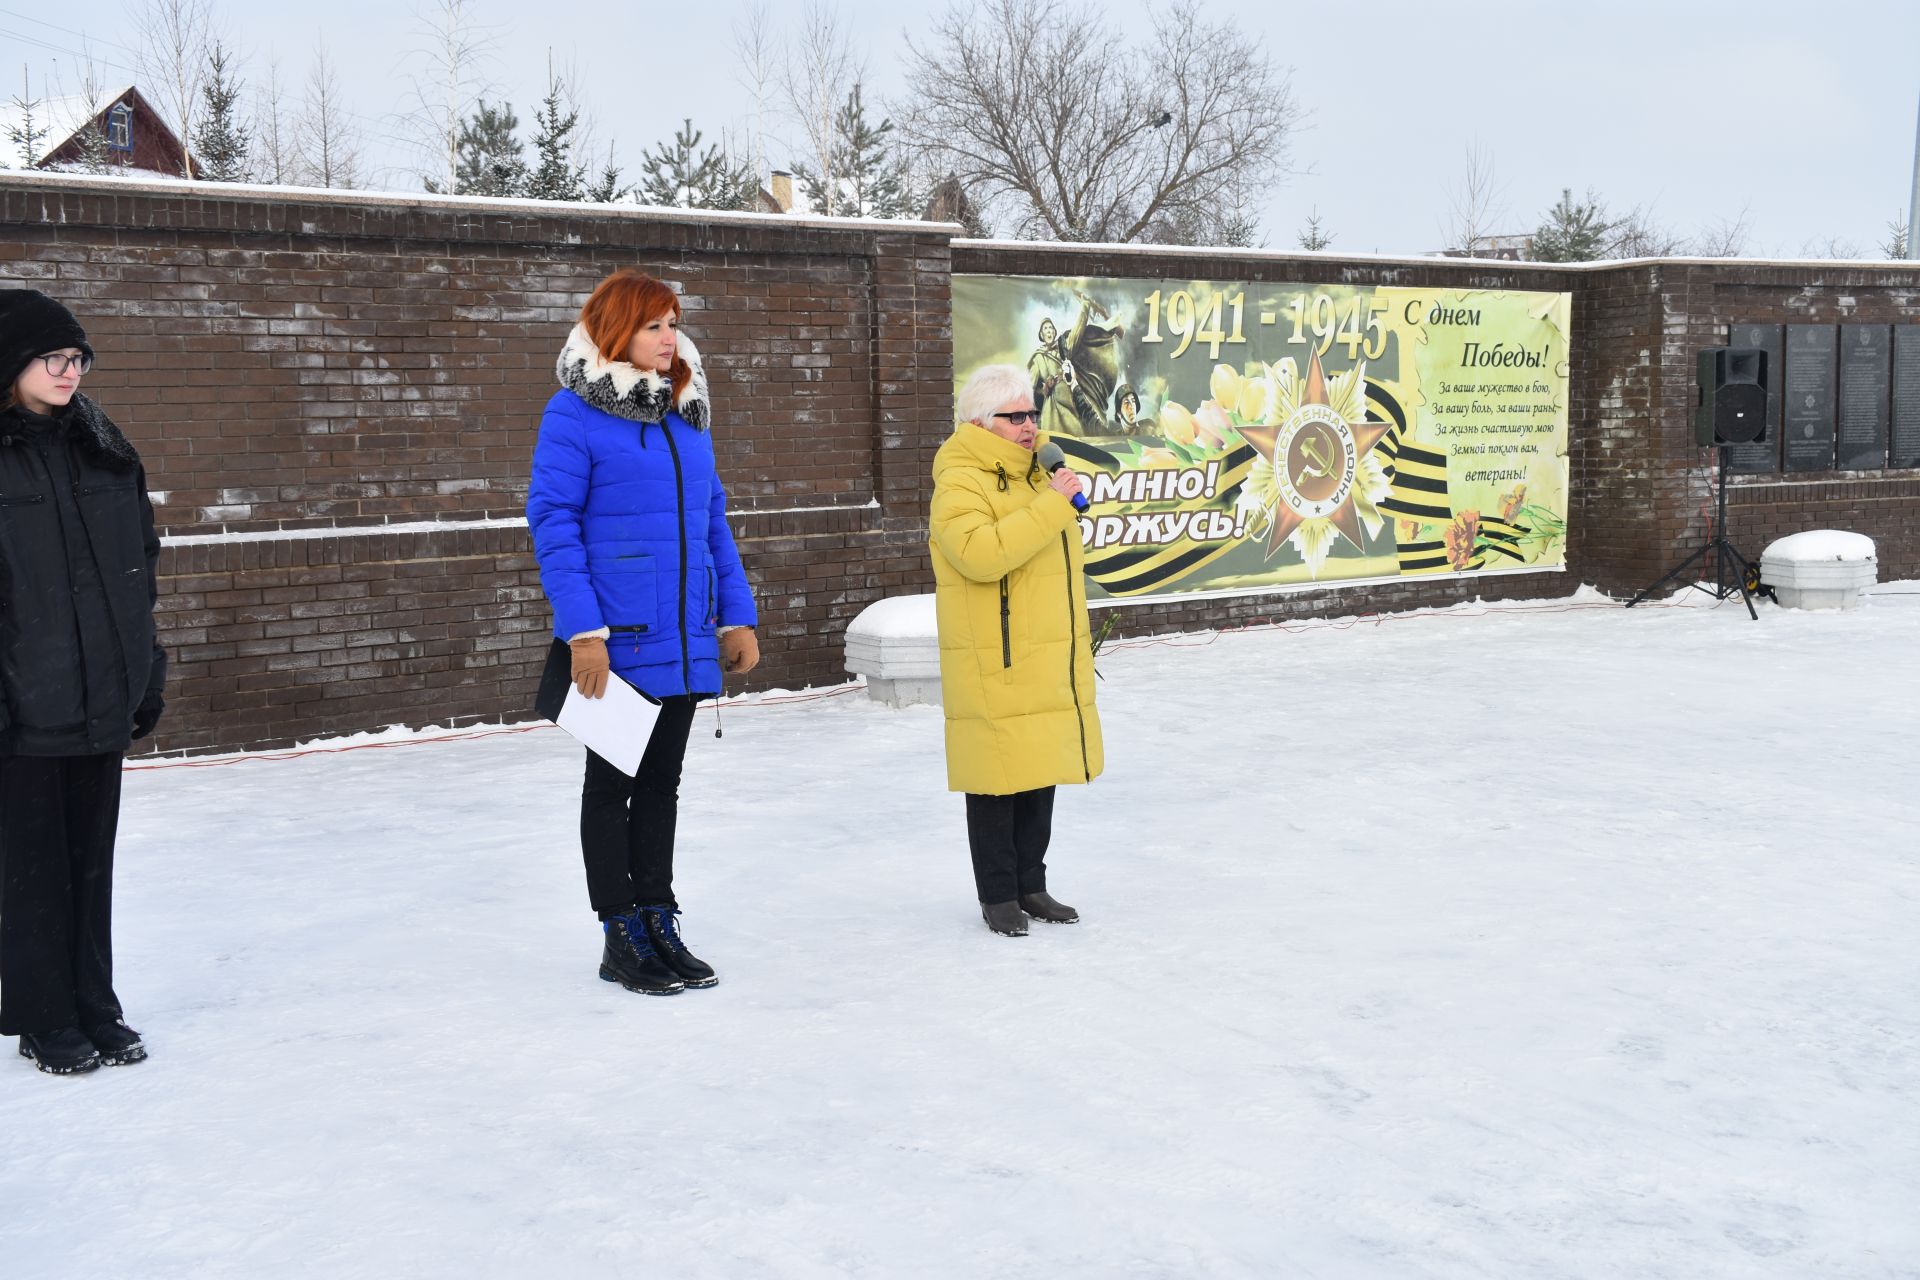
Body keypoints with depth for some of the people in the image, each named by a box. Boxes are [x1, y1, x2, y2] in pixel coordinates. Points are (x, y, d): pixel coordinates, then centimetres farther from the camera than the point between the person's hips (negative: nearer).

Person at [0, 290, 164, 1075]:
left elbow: (139, 574, 11)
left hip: (102, 700, 5)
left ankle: (96, 1011, 25)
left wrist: (145, 680, 11)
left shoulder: (103, 452, 7)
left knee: (92, 862, 13)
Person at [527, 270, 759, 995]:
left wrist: (736, 616, 10)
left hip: (685, 640, 6)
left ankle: (659, 922, 26)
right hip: (615, 645, -6)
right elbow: (552, 522, -13)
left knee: (662, 784, 14)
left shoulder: (687, 412, 12)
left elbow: (713, 520, 15)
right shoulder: (575, 414, -9)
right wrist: (583, 630, -20)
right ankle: (621, 937, 17)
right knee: (612, 784, 7)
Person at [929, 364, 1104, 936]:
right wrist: (1051, 504, -28)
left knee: (1041, 776, 14)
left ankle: (1031, 885, 27)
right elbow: (981, 554, -32)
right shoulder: (960, 484, -13)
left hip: (1049, 668, 9)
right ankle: (998, 896, 13)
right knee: (998, 785, 0)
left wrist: (1077, 649, 28)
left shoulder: (1033, 475, 17)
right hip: (996, 669, -8)